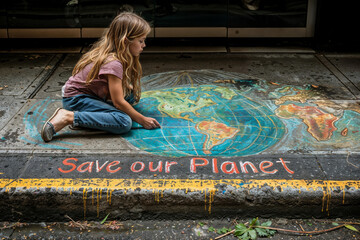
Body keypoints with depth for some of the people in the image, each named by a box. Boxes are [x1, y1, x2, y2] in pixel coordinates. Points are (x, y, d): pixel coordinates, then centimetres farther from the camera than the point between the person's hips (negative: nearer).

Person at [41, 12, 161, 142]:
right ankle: (68, 117, -22)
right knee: (125, 122, -25)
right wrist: (142, 120, -12)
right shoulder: (113, 63, -24)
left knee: (131, 93, 7)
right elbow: (118, 102, -20)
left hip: (91, 95, 10)